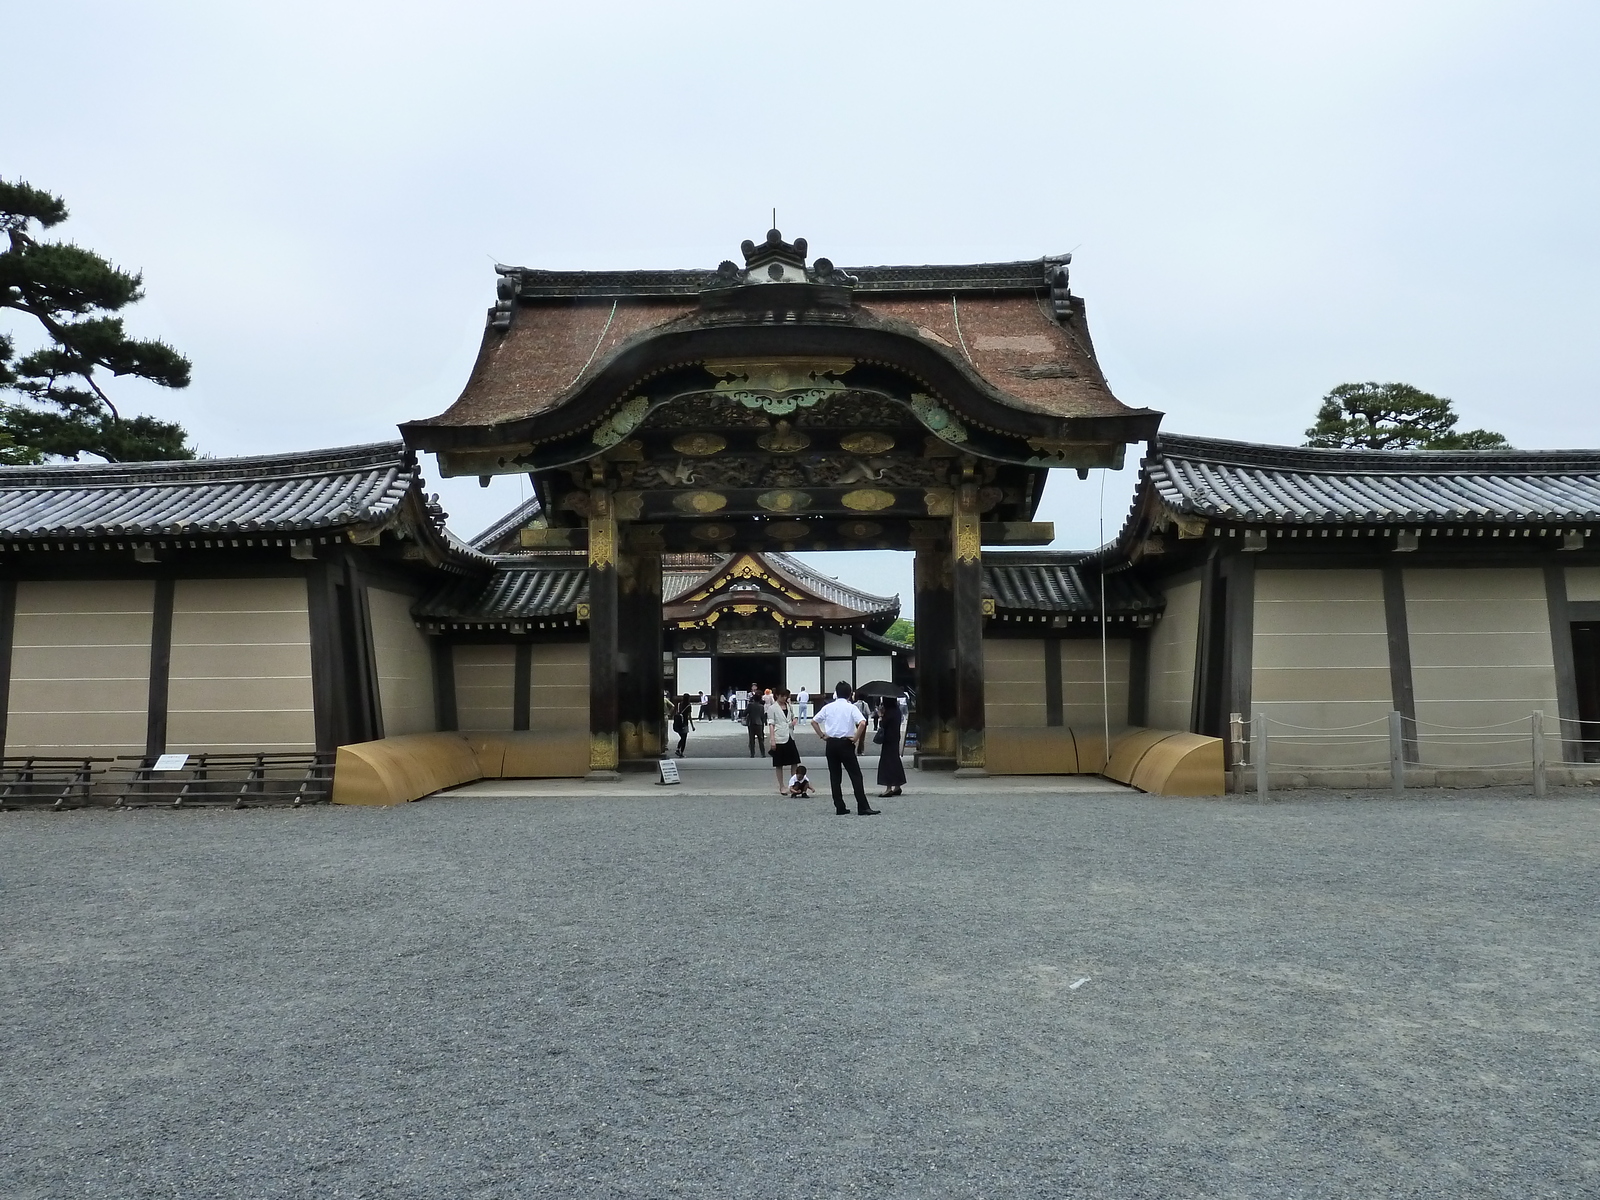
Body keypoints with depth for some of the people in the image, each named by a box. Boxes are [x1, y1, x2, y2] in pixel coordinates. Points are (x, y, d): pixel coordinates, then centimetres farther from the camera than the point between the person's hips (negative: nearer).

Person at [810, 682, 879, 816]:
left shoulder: (828, 707, 5)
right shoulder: (851, 708, -6)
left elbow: (813, 721, 8)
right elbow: (862, 723, -20)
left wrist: (822, 736, 11)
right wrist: (855, 738, -10)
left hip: (830, 743, 4)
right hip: (845, 743, -4)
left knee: (834, 776, 9)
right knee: (855, 775, -1)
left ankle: (840, 808, 8)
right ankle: (863, 808, -7)